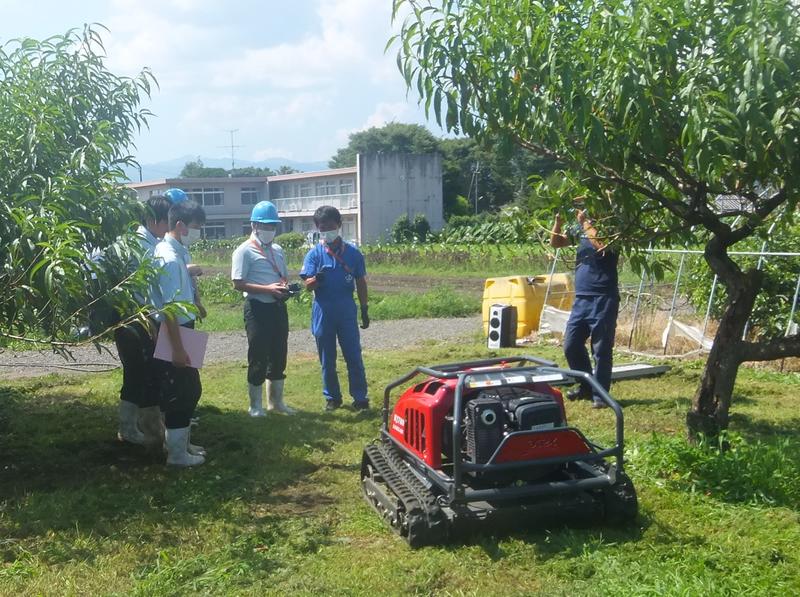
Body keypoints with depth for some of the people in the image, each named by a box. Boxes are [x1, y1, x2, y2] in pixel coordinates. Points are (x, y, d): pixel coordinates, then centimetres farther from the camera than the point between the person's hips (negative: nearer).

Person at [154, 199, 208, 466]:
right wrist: (177, 348, -23)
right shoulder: (170, 259, -21)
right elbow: (169, 308, -24)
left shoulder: (178, 252, 8)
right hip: (174, 334, -9)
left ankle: (182, 442, 33)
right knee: (178, 394, 1)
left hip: (184, 329, 9)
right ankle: (177, 453, 13)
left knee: (191, 390, 19)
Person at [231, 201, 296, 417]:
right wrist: (268, 289, -22)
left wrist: (286, 287, -2)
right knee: (258, 358, 0)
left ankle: (275, 401, 28)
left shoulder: (277, 250, 14)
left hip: (278, 307, 7)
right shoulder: (245, 251, -8)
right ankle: (255, 406, 13)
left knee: (278, 356, 14)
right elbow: (238, 283, -15)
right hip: (258, 308, -7)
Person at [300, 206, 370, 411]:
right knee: (327, 360, 9)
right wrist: (316, 280, -32)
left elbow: (361, 283, 6)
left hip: (347, 313, 0)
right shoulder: (314, 254, -2)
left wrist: (364, 310, 6)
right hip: (323, 314, 0)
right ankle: (332, 397, 21)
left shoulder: (352, 253, 0)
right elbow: (308, 284, -8)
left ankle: (360, 398, 10)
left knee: (354, 357, 2)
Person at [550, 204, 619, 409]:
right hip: (581, 298, 6)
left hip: (604, 299, -6)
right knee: (571, 345, 8)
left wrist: (586, 222, -17)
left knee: (601, 349, -1)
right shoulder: (580, 228, 12)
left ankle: (600, 394, 9)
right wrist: (558, 219, 0)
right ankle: (586, 387, 25)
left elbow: (602, 245, -25)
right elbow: (555, 242, 13)